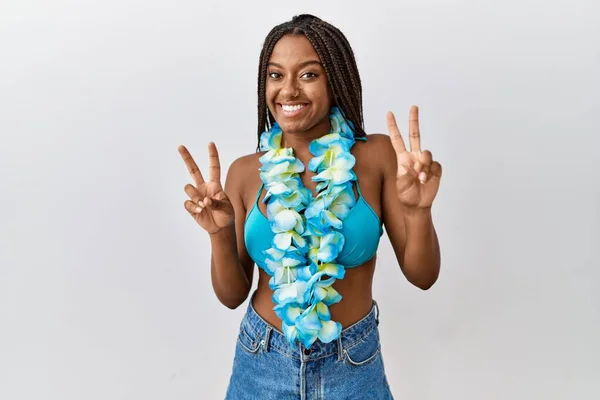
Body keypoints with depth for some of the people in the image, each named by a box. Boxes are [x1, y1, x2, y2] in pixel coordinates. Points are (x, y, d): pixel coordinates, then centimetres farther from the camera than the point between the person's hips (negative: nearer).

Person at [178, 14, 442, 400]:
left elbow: (422, 276, -8)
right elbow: (232, 295, -4)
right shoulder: (246, 172, -8)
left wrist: (418, 212, -27)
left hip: (354, 366, 0)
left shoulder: (377, 155, -11)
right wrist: (220, 235, -22)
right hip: (262, 364, 1)